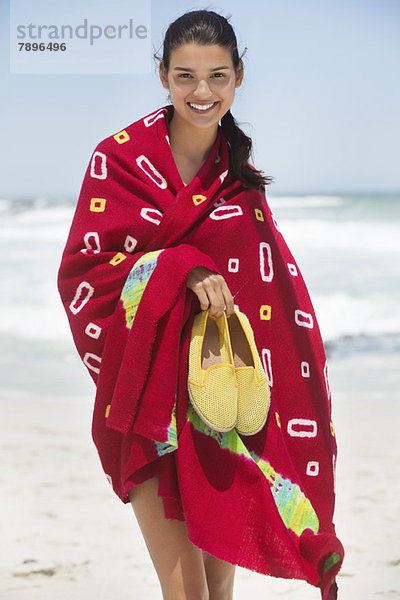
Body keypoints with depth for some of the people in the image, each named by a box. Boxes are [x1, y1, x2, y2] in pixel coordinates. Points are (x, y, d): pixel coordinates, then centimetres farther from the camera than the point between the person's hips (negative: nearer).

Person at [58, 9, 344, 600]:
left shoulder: (238, 170, 7)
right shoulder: (121, 158, -6)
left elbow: (269, 284, 11)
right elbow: (82, 270, -10)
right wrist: (182, 270, -22)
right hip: (152, 392, -4)